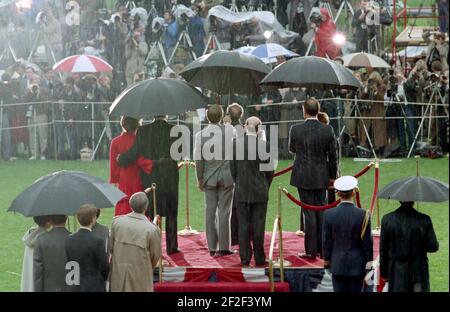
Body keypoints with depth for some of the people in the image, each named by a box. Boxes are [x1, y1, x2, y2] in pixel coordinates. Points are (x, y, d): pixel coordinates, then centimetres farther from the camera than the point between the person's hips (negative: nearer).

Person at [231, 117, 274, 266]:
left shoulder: (236, 143, -6)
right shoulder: (264, 145, -11)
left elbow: (233, 168, 0)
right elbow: (270, 170, -4)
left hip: (241, 192, 1)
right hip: (260, 192, -1)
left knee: (243, 225, 7)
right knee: (258, 225, 5)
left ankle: (245, 259, 9)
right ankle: (259, 258, 9)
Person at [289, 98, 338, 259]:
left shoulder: (296, 130, -12)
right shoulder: (328, 130, -8)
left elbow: (292, 149, 7)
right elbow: (333, 155, -1)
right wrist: (332, 176, 11)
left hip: (303, 177, -2)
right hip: (321, 177, 2)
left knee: (309, 213, 2)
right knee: (321, 212, 12)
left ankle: (311, 250, 3)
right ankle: (322, 248, 17)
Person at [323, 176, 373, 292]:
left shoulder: (329, 214, -9)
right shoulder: (363, 215, -12)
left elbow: (327, 240, -1)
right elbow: (367, 241, -5)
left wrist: (326, 260, 12)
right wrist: (369, 262, 5)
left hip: (338, 264, 1)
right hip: (357, 265, -1)